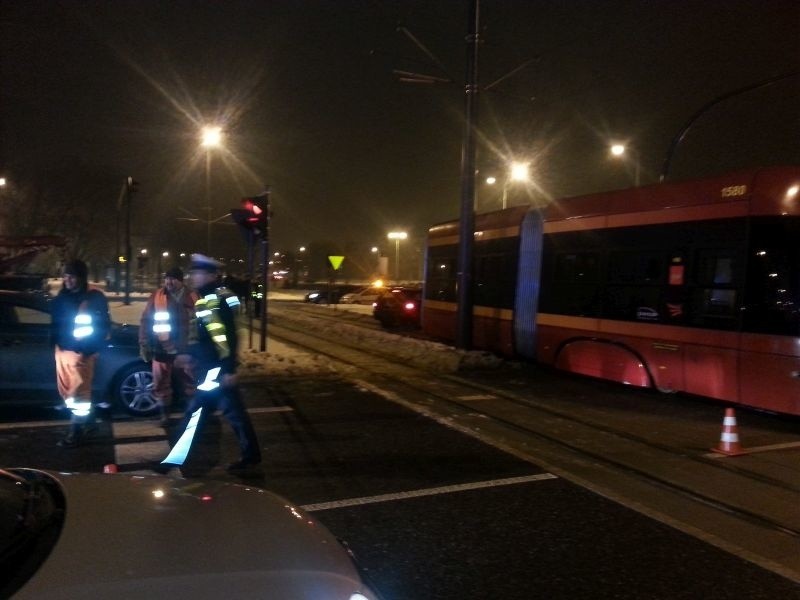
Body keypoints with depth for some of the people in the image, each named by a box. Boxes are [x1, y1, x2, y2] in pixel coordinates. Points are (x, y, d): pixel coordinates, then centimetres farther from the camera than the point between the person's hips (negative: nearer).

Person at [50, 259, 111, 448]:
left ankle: (76, 431, -2)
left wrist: (89, 348, -17)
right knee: (65, 389, 13)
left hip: (81, 351, -7)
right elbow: (56, 322, 22)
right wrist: (55, 341, 9)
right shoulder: (62, 297, 13)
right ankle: (85, 417, 31)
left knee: (79, 390, -6)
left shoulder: (95, 297, -8)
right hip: (62, 349, 8)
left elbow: (103, 326, -10)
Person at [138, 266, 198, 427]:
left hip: (183, 349, -1)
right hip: (161, 348, 1)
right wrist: (144, 344, -2)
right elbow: (146, 320, 2)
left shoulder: (192, 297, -3)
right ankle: (164, 414, 23)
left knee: (188, 384, 10)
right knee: (161, 384, 8)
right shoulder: (156, 296, -2)